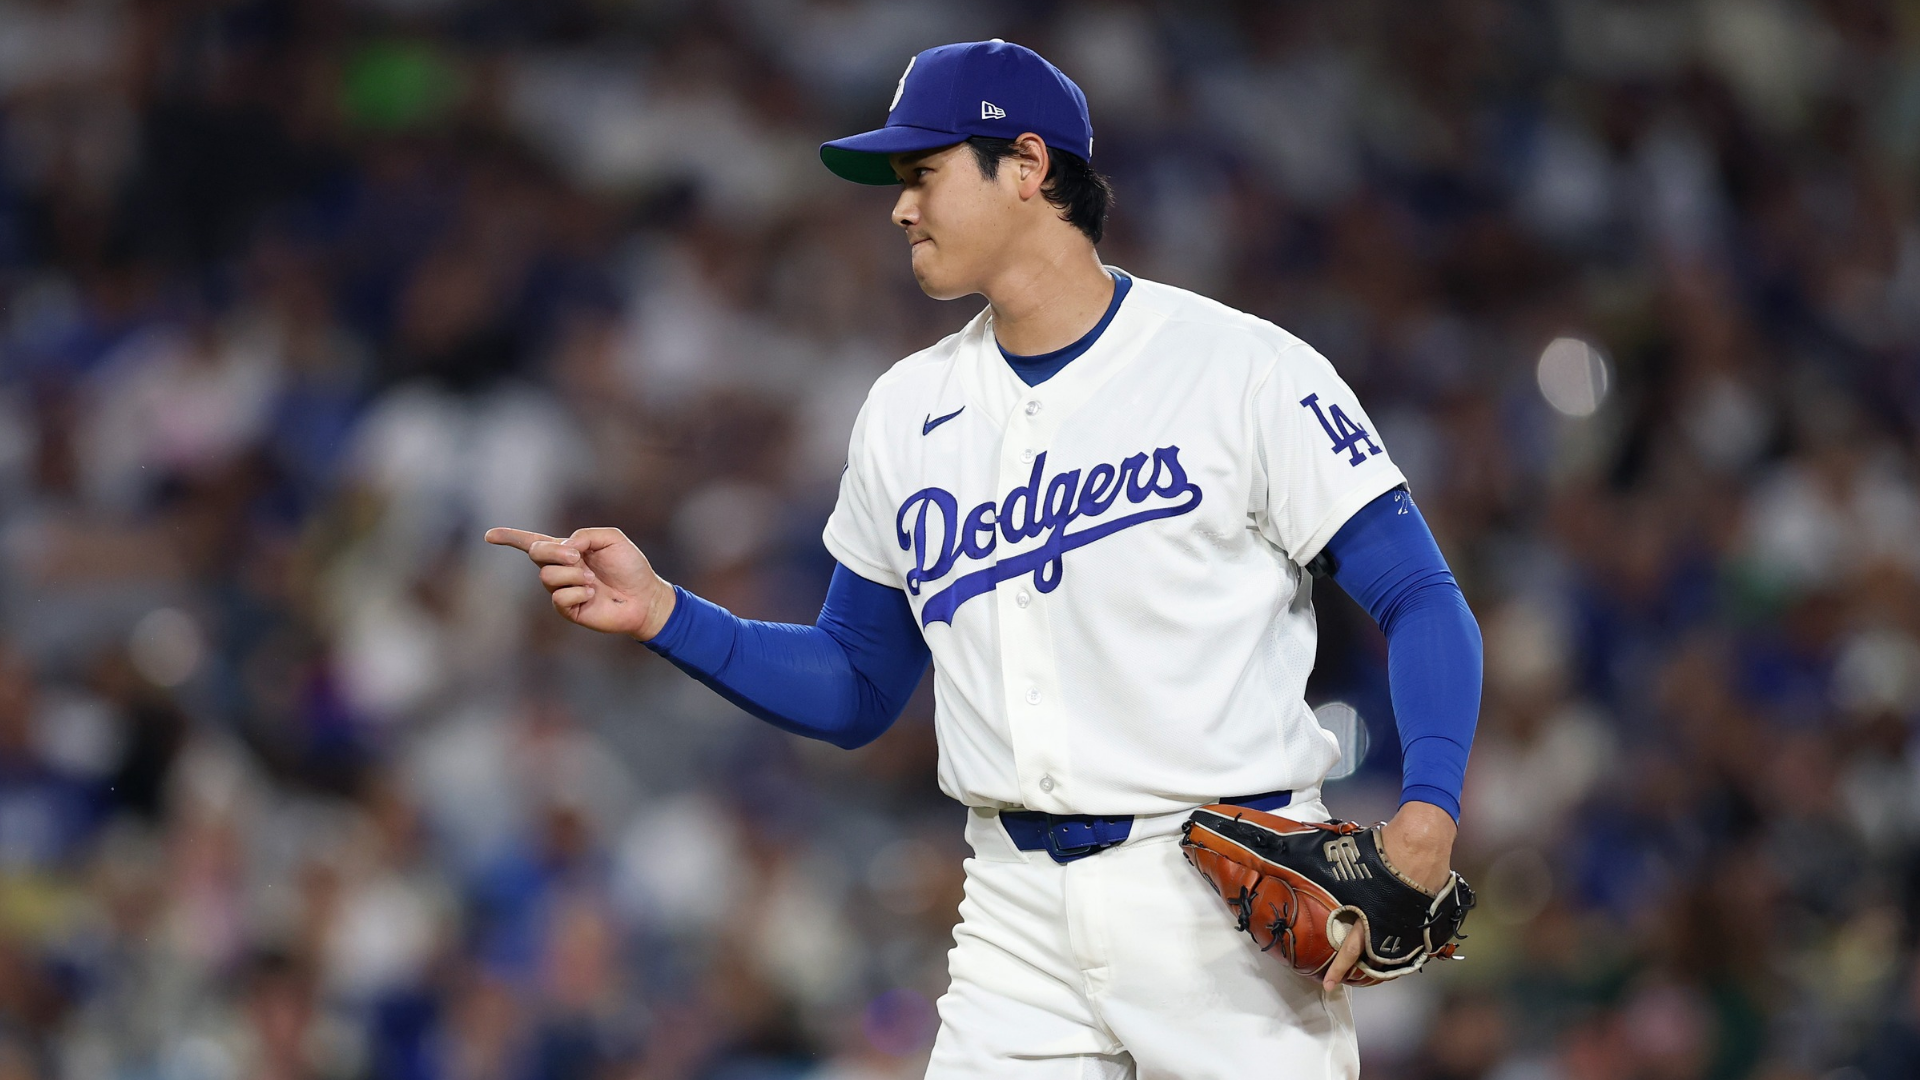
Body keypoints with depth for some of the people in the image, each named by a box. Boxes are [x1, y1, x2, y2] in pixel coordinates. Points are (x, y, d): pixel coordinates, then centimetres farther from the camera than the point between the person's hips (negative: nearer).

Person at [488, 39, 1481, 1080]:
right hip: (1021, 908, 4)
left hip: (1226, 909, -4)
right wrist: (662, 613, 3)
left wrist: (1425, 817, -23)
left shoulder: (1243, 369, -4)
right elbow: (856, 693, 19)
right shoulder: (906, 412, 13)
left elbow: (1421, 603, -6)